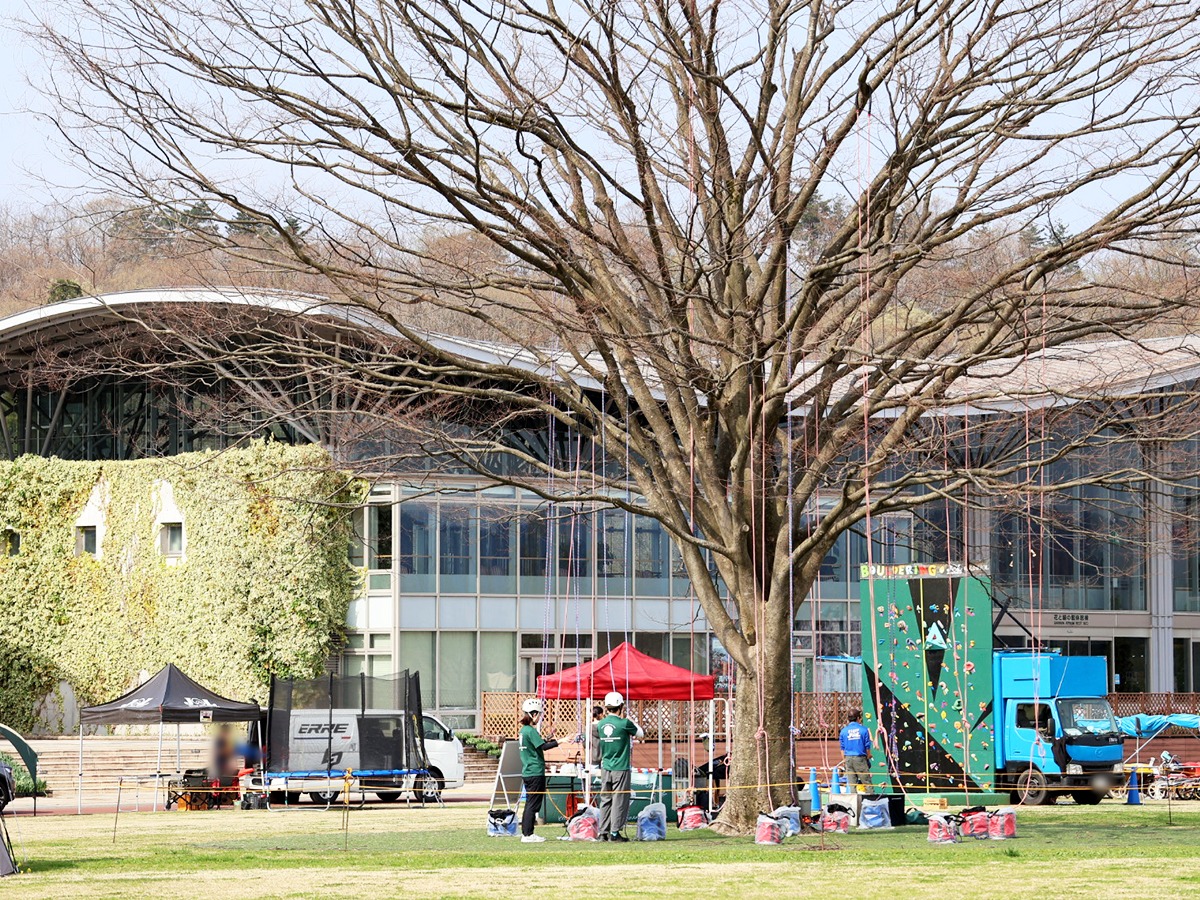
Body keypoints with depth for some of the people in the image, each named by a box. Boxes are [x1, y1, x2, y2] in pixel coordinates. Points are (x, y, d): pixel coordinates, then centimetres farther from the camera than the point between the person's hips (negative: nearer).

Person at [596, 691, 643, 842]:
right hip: (621, 768, -5)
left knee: (605, 800, 10)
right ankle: (614, 833, -3)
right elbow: (640, 733, 4)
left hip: (605, 767, 5)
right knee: (619, 800, 0)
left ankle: (603, 832, 10)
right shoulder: (624, 723, -12)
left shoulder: (601, 724, 2)